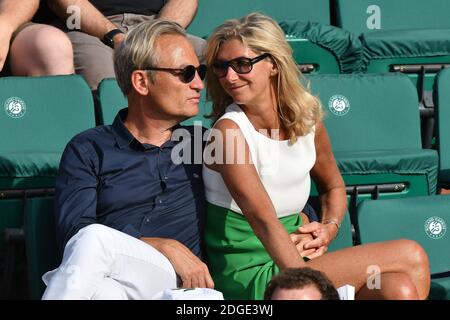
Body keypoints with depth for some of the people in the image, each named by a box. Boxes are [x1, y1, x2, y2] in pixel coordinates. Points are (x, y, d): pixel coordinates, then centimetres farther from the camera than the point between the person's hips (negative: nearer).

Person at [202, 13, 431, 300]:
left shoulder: (308, 120, 3)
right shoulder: (230, 131, -16)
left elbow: (333, 186, 22)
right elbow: (264, 222, -24)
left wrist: (330, 227, 1)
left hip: (293, 260, 6)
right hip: (249, 280, -6)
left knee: (398, 289, -18)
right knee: (410, 257, -14)